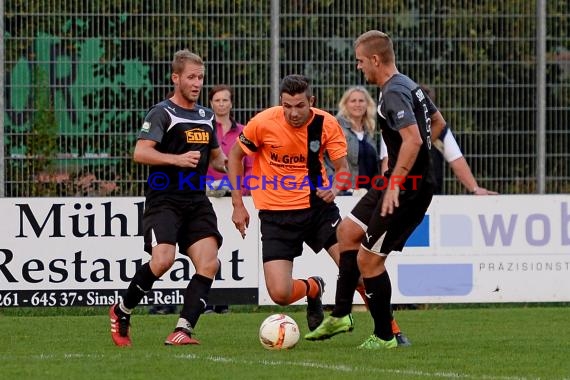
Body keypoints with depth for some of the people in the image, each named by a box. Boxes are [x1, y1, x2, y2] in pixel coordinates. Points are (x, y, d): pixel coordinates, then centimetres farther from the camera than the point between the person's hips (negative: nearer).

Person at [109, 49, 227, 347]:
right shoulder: (162, 113, -5)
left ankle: (183, 329, -13)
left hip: (197, 202, 7)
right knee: (163, 259, -23)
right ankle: (122, 311, 1)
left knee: (209, 263, -12)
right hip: (164, 200, -7)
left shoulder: (206, 116, 18)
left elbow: (216, 158, 32)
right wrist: (178, 159, -28)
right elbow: (140, 153, -17)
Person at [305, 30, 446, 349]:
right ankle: (341, 316, 24)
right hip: (399, 181, 11)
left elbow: (413, 139, -31)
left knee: (368, 259, -4)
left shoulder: (394, 93, -20)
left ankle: (384, 337, 7)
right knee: (348, 231, 20)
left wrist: (395, 183, -29)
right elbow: (438, 122, 25)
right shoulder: (409, 85, 11)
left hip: (408, 188, -11)